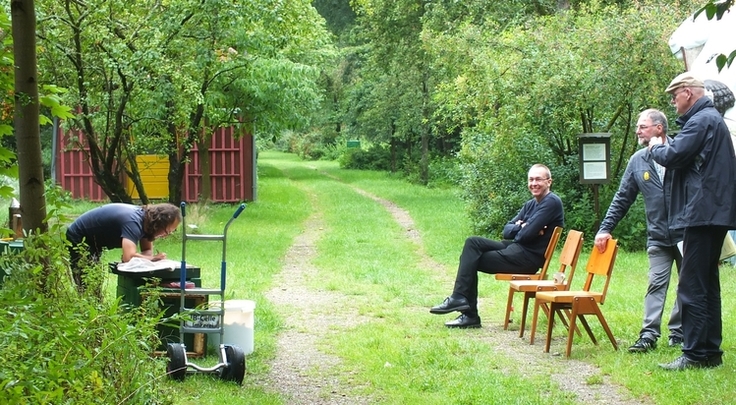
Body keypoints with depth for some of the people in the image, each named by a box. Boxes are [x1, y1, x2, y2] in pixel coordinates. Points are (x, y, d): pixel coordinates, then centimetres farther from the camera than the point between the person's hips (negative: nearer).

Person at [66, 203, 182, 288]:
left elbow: (148, 251, 0)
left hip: (92, 241, 10)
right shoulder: (133, 222, -36)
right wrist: (153, 258, -32)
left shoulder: (146, 219, -7)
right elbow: (128, 257, -48)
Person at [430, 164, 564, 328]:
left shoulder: (551, 202, -12)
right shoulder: (531, 204, 17)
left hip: (529, 257, -9)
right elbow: (506, 231, 11)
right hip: (518, 248, 9)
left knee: (471, 259, -8)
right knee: (473, 243, -3)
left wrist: (518, 229, 2)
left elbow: (527, 234, -20)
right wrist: (522, 227, -10)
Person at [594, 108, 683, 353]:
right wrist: (605, 229, 5)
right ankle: (649, 334, -3)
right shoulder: (638, 161, 5)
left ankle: (679, 332, 15)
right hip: (658, 237, 3)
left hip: (687, 234, -2)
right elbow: (622, 199, 9)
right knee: (656, 284, -1)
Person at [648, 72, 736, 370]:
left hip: (702, 213, -11)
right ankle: (711, 350, 18)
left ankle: (695, 354, -8)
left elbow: (672, 157, -19)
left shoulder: (702, 121, -14)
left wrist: (656, 147, 1)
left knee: (692, 286, -9)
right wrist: (665, 147, 8)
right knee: (707, 283, 14)